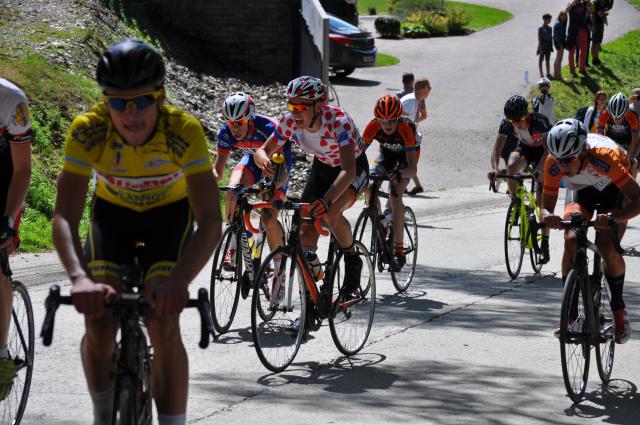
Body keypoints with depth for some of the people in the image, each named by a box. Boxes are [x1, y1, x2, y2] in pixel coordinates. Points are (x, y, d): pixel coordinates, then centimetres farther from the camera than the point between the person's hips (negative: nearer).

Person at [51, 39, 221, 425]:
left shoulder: (184, 130, -35)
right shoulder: (88, 130, -32)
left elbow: (211, 223, -40)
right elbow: (64, 218, -37)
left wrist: (178, 281, -57)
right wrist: (80, 278, -56)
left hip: (170, 212, -1)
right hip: (113, 210, 1)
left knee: (164, 323, -20)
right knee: (99, 323, -16)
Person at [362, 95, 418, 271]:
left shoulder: (406, 128, -38)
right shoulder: (373, 126, -30)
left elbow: (413, 167, -43)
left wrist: (399, 174, -63)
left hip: (406, 157, -4)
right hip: (386, 153, 4)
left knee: (394, 197, -24)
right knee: (369, 188, -20)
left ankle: (399, 251, -22)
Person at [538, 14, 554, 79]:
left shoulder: (550, 28, 7)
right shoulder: (541, 29, -11)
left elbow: (551, 38, 13)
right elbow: (540, 39, -13)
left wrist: (551, 46, 11)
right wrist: (540, 48, -16)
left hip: (548, 47, 6)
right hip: (542, 46, -6)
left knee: (547, 60, 10)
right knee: (541, 59, 2)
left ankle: (548, 73, 14)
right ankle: (541, 74, 4)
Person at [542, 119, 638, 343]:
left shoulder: (604, 156, -41)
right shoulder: (554, 163, -30)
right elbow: (546, 204, -20)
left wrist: (612, 218, -58)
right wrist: (547, 216, -44)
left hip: (613, 188, -3)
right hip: (581, 190, 3)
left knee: (607, 248, -23)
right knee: (571, 240, -21)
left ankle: (619, 309, 0)